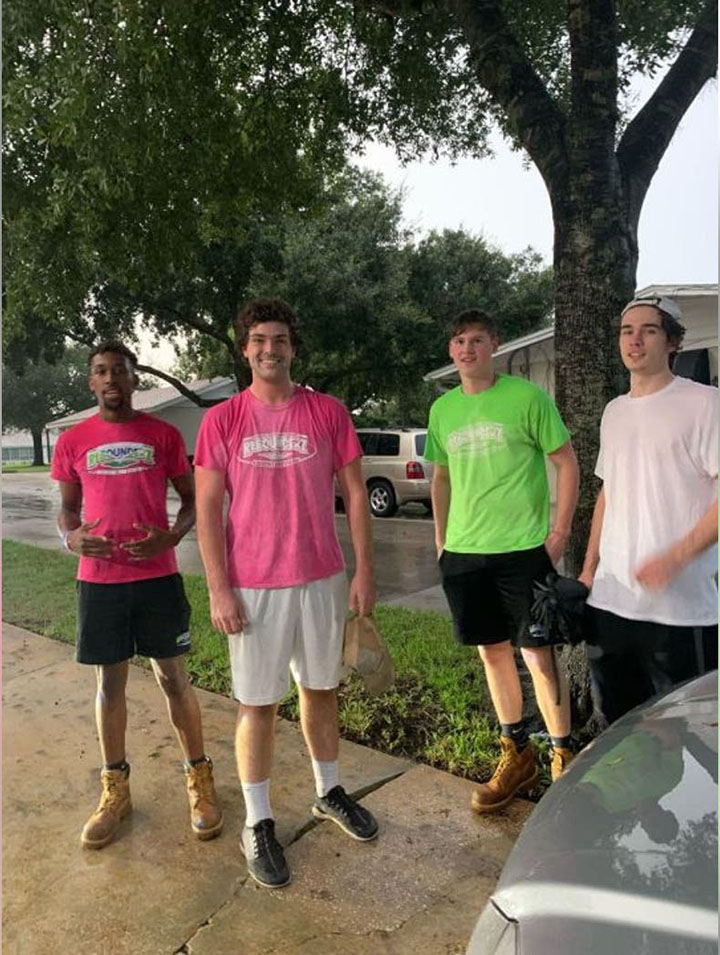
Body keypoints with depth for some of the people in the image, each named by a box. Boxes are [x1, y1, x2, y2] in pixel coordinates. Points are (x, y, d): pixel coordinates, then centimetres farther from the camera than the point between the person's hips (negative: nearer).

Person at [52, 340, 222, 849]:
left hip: (158, 574, -1)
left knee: (174, 678, 5)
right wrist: (70, 537, -10)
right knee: (111, 682, 12)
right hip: (98, 578, 2)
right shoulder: (73, 442, 4)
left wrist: (171, 536, -15)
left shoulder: (164, 435, 0)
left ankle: (199, 777, 22)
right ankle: (115, 788, 28)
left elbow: (192, 498, 5)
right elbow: (67, 506, 12)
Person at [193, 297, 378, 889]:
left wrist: (364, 571, -1)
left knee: (322, 689, 18)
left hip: (322, 579, 2)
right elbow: (207, 509, -3)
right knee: (258, 703, 8)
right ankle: (258, 824, 26)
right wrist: (219, 590, -8)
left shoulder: (329, 413, 0)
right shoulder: (222, 420, -3)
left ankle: (329, 792, 39)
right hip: (253, 586, -2)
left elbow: (355, 494, 2)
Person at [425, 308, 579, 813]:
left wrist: (560, 531, -9)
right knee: (493, 652, 14)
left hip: (524, 548, -5)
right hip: (464, 551, 5)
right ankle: (517, 756, 31)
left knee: (539, 654, 1)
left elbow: (567, 461, -3)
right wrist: (441, 538, 13)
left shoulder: (527, 396, -5)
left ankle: (564, 760, 22)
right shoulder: (443, 409, 9)